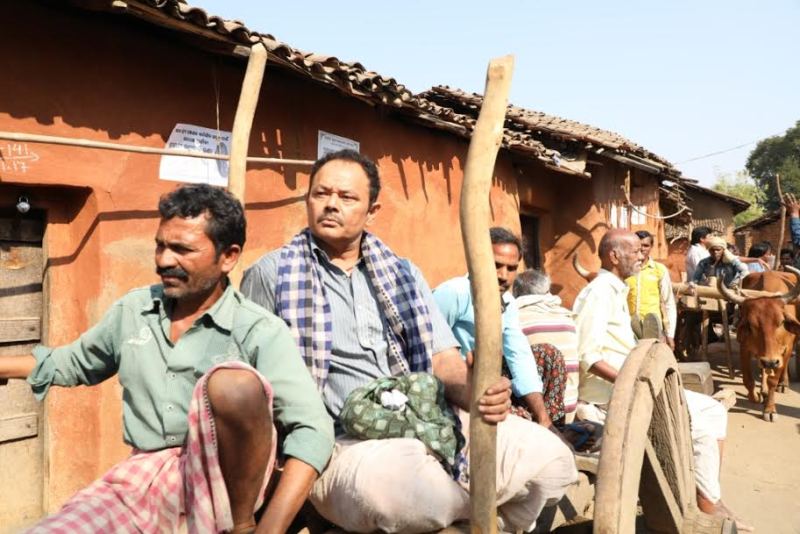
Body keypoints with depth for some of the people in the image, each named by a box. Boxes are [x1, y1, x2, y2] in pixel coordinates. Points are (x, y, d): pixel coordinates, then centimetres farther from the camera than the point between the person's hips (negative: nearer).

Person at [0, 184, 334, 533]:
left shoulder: (260, 331, -10)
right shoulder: (131, 310, 9)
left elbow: (313, 430, -19)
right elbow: (76, 362, 29)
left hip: (227, 470, -3)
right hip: (147, 474, 3)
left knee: (234, 381, -33)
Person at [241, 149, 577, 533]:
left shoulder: (402, 274, 15)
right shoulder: (271, 274, 4)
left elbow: (444, 360, 10)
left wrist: (476, 392, -13)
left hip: (428, 425, 4)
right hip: (341, 441, -3)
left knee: (548, 456, -13)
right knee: (388, 480, -37)